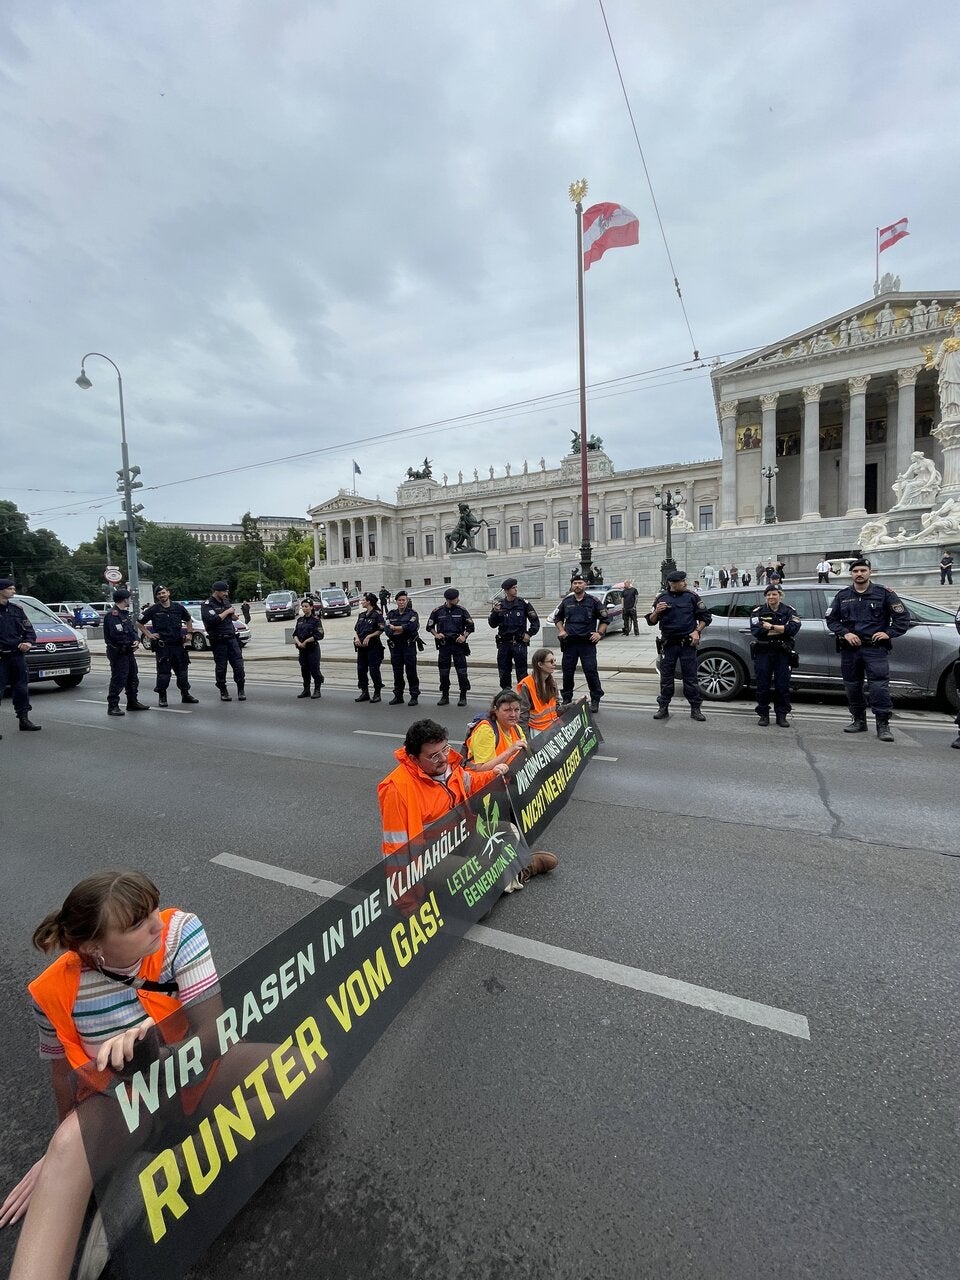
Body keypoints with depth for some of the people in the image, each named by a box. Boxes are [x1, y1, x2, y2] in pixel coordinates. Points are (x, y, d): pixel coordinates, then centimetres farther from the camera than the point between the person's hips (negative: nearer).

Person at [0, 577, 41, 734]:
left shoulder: (17, 609, 11)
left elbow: (29, 630, 12)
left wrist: (28, 642, -7)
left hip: (17, 655, 5)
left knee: (21, 688, 11)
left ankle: (24, 720, 21)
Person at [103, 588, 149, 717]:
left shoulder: (127, 613, 15)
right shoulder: (112, 615, -15)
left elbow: (134, 630, 15)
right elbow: (116, 635, -25)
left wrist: (136, 640, -5)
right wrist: (131, 642, -14)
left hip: (128, 652, 10)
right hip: (118, 653, -9)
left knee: (133, 677, 16)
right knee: (118, 680, -7)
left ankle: (133, 703, 28)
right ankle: (112, 707, 0)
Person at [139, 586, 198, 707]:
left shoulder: (178, 607, 5)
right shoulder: (153, 609, -2)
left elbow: (188, 620, 21)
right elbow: (139, 623, 5)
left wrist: (190, 633, 11)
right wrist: (148, 635, -3)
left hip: (178, 644, 3)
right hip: (162, 646, -3)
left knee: (182, 670, 10)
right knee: (163, 672, -1)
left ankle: (185, 694, 23)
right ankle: (162, 697, 13)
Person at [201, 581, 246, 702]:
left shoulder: (226, 602, 15)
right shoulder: (207, 605, -5)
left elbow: (235, 618, 27)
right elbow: (213, 620, -23)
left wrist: (233, 614, 4)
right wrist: (227, 612, -12)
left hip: (231, 638, 5)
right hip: (218, 641, -5)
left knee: (238, 665, -1)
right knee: (221, 668, 4)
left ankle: (241, 691, 8)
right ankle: (223, 692, 16)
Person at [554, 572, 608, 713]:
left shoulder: (593, 601, 1)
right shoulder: (566, 601, 9)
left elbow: (605, 619, 6)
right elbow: (558, 617, 23)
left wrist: (599, 633, -6)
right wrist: (561, 630, 8)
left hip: (588, 643, -3)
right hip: (569, 642, 3)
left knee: (591, 671, -6)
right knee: (567, 671, 7)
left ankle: (595, 700, 8)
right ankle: (567, 699, 21)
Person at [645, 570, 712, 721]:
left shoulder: (691, 596, 2)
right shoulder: (662, 598, 4)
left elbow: (706, 616, 9)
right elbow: (651, 621, 6)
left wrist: (697, 631, -5)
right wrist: (656, 612, -14)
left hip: (688, 643, -1)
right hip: (668, 644, 1)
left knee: (691, 677, 2)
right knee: (666, 677, 6)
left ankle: (695, 709, 10)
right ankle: (663, 708, 16)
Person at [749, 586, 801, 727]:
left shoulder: (789, 611, 7)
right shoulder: (758, 611, 6)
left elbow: (793, 628, -12)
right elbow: (756, 631, -11)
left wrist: (771, 627, -15)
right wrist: (781, 629, -10)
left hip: (782, 653, 0)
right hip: (763, 652, 0)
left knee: (782, 685, 1)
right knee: (763, 684, 1)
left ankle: (781, 715, 11)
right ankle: (763, 715, 11)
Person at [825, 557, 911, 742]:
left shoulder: (884, 593, 2)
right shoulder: (842, 595, 9)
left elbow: (903, 616, 3)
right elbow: (831, 619, 10)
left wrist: (889, 633, -7)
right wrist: (845, 633, -4)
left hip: (875, 648, -3)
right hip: (849, 649, 3)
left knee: (879, 686, -10)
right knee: (852, 686, 9)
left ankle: (883, 725, -3)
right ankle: (859, 721, 22)